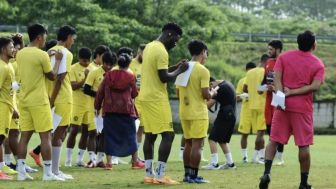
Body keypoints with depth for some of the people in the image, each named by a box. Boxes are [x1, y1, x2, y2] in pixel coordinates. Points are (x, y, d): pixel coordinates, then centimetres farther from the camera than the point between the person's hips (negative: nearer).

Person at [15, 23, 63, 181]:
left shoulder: (20, 54, 8)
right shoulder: (42, 55, -14)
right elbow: (52, 76, -5)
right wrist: (58, 60, 7)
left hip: (24, 101, 7)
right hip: (39, 101, -7)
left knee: (25, 136, 8)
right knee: (46, 136, -2)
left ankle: (21, 172, 7)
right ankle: (47, 173, -2)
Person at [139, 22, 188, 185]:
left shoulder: (149, 47, 14)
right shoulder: (161, 51, -16)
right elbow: (164, 77, -20)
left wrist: (175, 67, 14)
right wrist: (179, 71, -5)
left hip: (145, 97, 10)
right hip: (157, 99, -10)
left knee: (150, 135, 11)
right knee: (168, 135, -7)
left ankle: (149, 174, 10)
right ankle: (160, 175, -12)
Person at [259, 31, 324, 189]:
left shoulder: (284, 57, 5)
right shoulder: (318, 64, 0)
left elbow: (276, 78, -6)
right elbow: (315, 86, -13)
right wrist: (292, 92, -12)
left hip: (283, 106, 2)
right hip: (303, 108, -2)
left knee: (274, 141, 9)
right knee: (304, 145, 3)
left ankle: (267, 172, -9)